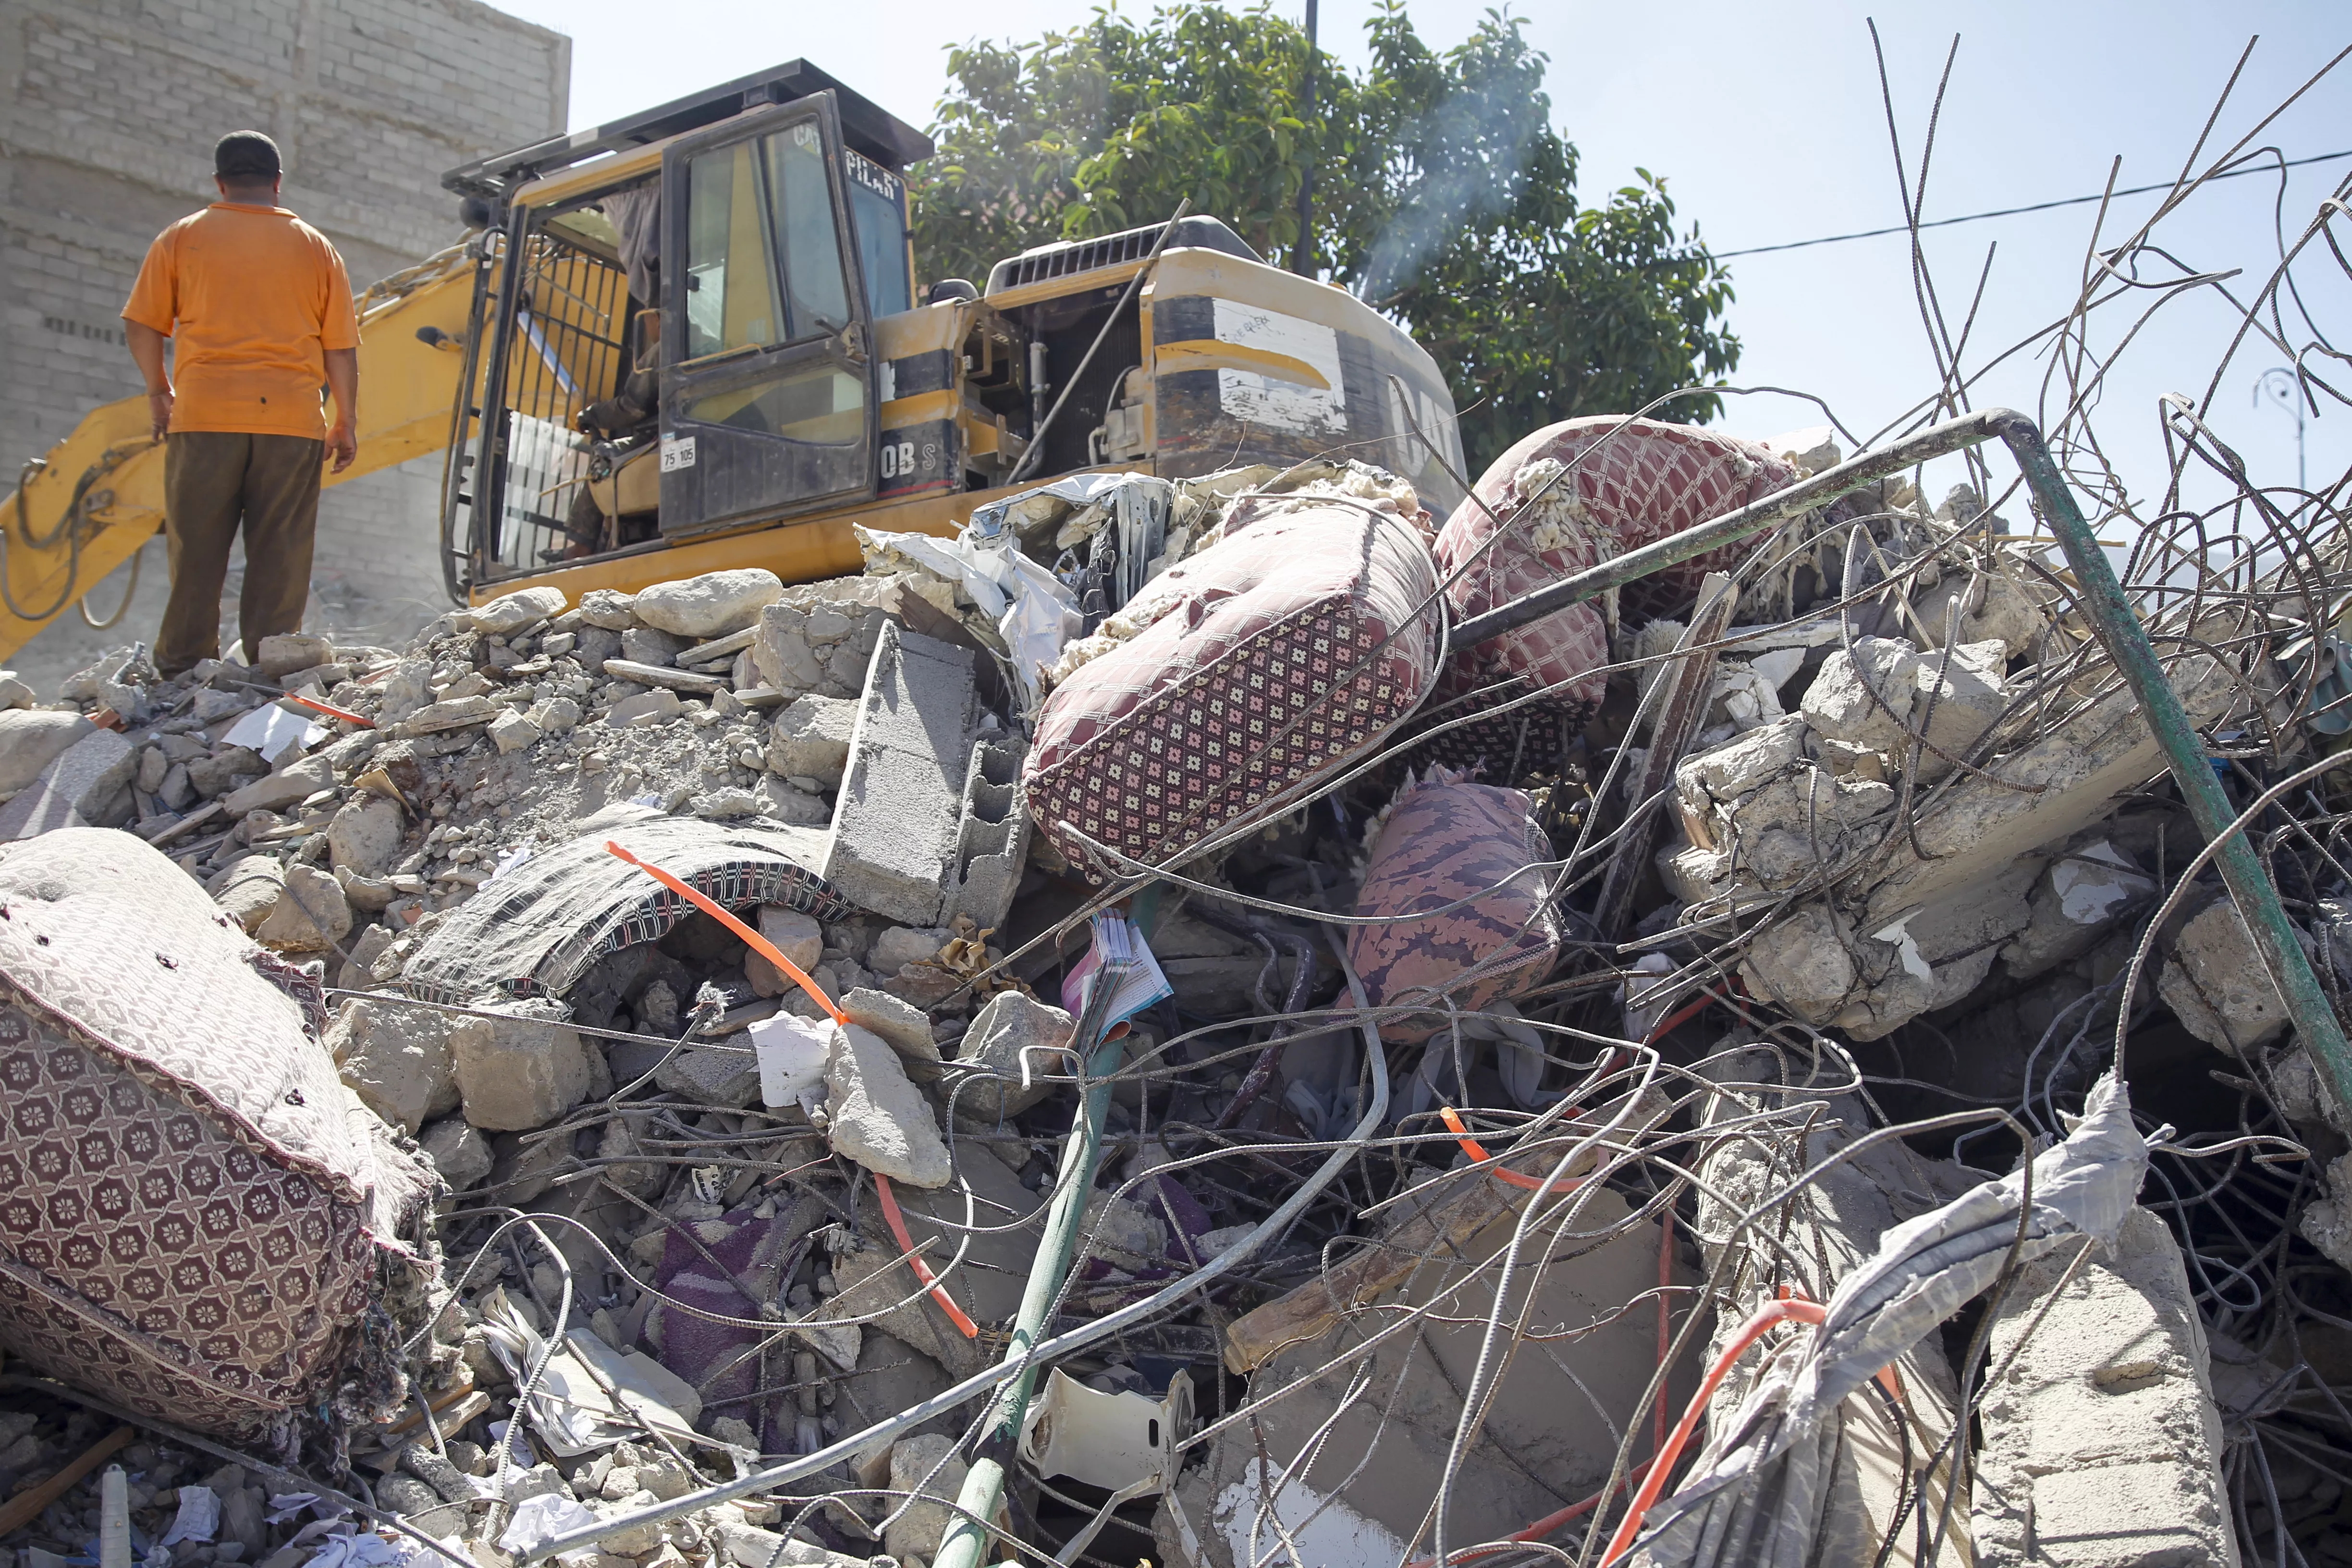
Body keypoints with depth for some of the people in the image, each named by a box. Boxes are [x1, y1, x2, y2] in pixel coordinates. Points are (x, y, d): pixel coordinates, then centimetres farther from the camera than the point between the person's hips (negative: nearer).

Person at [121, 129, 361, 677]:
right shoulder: (315, 247, 9)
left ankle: (183, 667, 8)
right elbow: (341, 346, 6)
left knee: (197, 549, 6)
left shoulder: (183, 238, 8)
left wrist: (159, 391, 20)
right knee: (280, 552, 2)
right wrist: (346, 422, 14)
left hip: (204, 413, 0)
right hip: (292, 419, 0)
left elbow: (141, 326, 6)